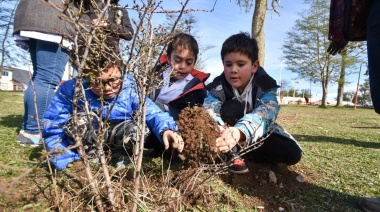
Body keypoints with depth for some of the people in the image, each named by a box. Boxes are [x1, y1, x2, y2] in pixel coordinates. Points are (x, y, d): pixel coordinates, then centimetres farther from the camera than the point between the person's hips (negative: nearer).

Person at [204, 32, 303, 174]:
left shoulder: (266, 86, -24)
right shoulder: (218, 87, -21)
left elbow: (264, 113, -43)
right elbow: (209, 111, -38)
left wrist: (240, 132, -65)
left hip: (259, 134, 2)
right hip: (230, 132, -1)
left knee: (293, 154, -18)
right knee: (232, 107, -32)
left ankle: (248, 151, -1)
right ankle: (233, 153, -17)